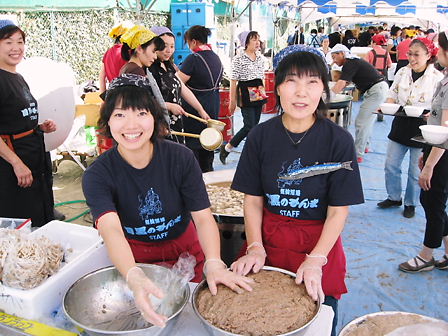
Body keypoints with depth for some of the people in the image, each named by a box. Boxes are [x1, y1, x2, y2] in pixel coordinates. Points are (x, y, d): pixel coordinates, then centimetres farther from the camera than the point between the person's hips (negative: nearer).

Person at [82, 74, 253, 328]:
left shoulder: (181, 158, -18)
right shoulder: (98, 175, -21)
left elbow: (203, 217, -22)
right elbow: (111, 231, -36)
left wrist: (213, 263, -41)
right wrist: (134, 277, -55)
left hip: (185, 253, 1)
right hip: (133, 258, -1)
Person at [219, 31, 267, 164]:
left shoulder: (260, 58, 11)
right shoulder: (238, 59, -8)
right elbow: (233, 81, -8)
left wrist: (264, 95, 17)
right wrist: (232, 101, -9)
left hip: (258, 95, 6)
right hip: (246, 95, -6)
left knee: (254, 125, 7)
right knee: (250, 126, -10)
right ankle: (226, 148, 5)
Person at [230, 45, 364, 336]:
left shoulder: (339, 140, -12)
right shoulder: (261, 136, -6)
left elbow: (338, 211, -10)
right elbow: (253, 199, -1)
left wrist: (316, 259, -17)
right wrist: (255, 247, -11)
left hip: (320, 244, -1)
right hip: (270, 239, 2)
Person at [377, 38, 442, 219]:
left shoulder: (437, 77, -9)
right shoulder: (402, 72, 4)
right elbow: (393, 95, 9)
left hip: (422, 128, -4)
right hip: (401, 124, 4)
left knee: (416, 170, 7)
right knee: (391, 165, 9)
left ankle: (410, 203, 26)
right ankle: (394, 197, 30)